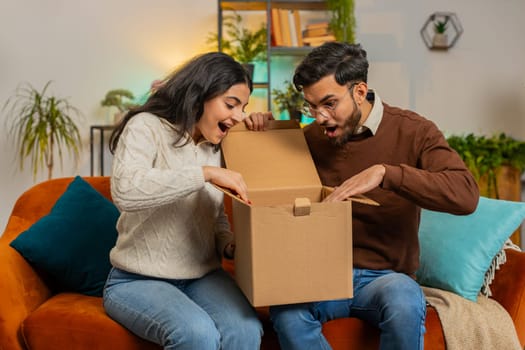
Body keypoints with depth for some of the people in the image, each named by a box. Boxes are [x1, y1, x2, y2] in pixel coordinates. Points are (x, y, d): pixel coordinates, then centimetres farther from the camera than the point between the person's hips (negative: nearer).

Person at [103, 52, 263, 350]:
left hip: (202, 277, 5)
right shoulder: (146, 127, -9)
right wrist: (205, 173, -27)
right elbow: (125, 191, -29)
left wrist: (228, 244, -2)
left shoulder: (215, 147, 11)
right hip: (138, 281, -5)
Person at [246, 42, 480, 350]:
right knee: (286, 314, -31)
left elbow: (466, 196, -20)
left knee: (405, 303, -37)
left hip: (384, 276, -2)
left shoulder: (413, 131, -5)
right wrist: (264, 129, 4)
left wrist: (384, 172, -29)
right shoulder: (312, 136, 7)